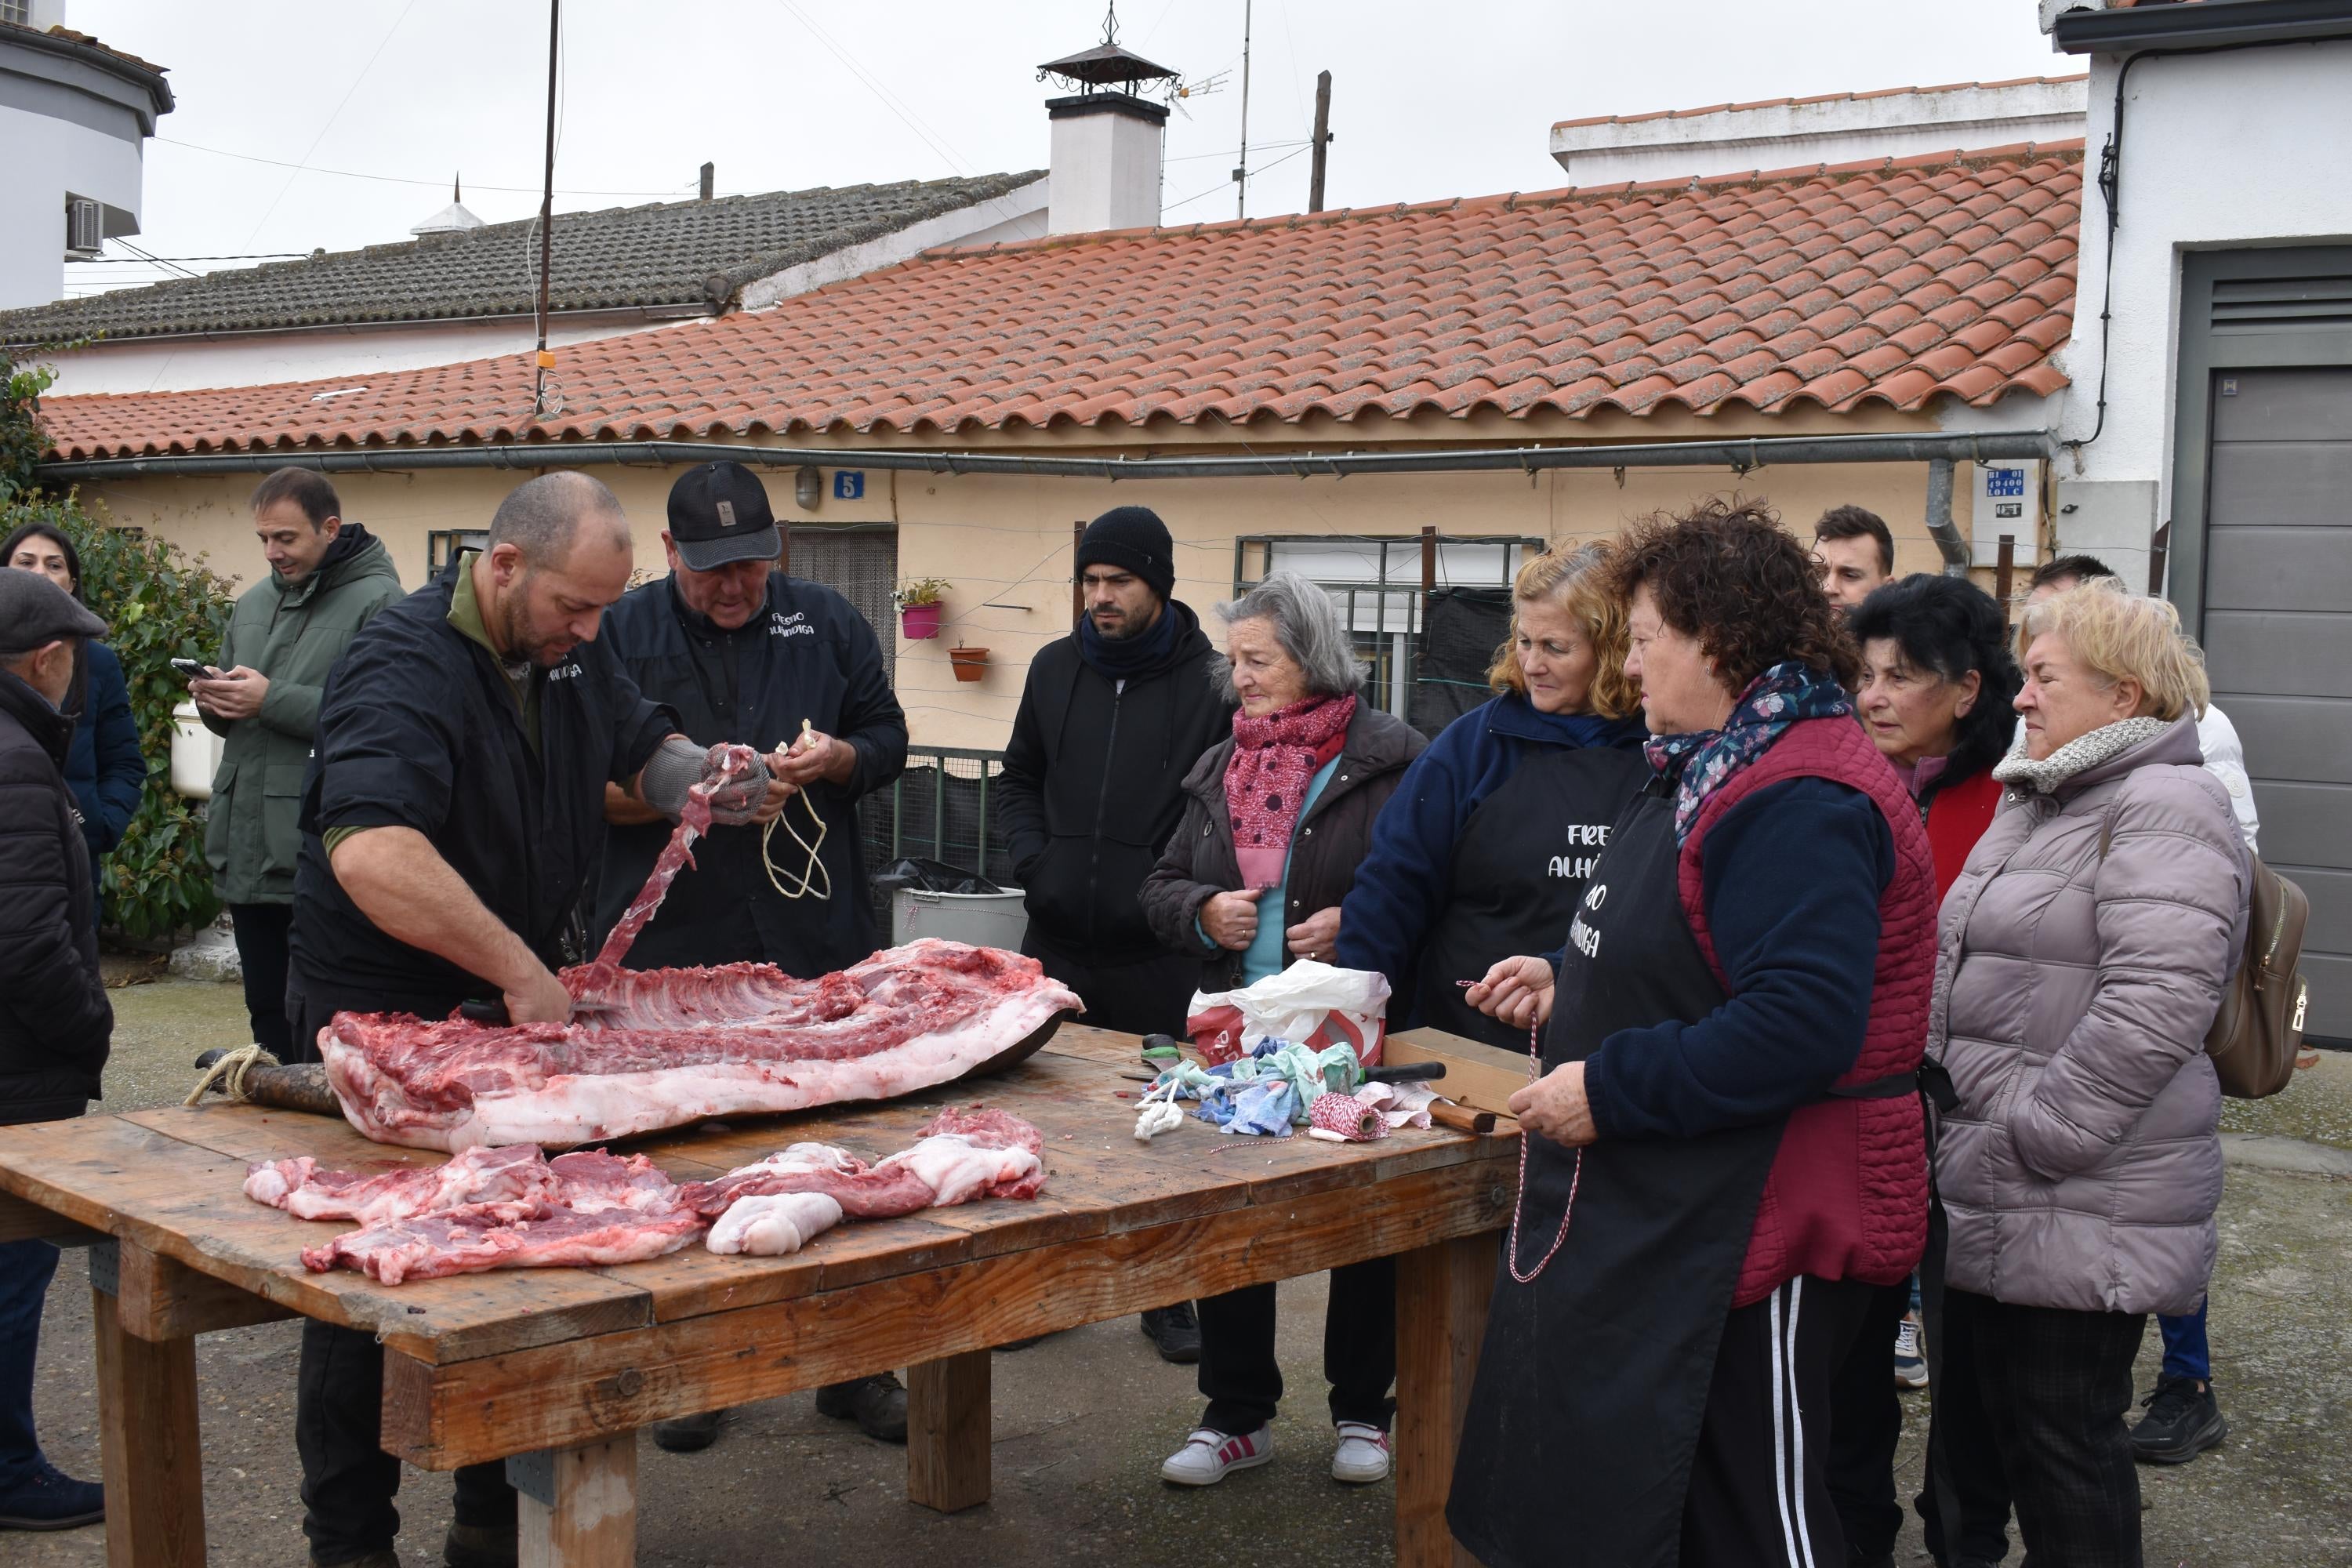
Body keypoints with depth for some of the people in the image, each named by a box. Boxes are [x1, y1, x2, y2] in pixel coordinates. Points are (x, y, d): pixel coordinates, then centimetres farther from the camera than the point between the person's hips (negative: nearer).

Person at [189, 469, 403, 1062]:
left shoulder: (378, 602, -8)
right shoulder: (254, 604, 17)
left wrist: (272, 700, -19)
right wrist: (214, 703, 2)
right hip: (247, 850, 8)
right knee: (268, 1014, 16)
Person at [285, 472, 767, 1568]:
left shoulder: (569, 650, 2)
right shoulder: (406, 666, -25)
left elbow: (640, 743, 21)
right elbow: (371, 855, -42)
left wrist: (700, 777, -4)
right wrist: (519, 970, -39)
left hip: (520, 1007, 7)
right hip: (380, 1020, -7)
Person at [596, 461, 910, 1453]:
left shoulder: (826, 624, 8)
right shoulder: (620, 636, 1)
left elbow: (888, 739, 14)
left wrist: (832, 757, -8)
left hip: (816, 938, 2)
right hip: (672, 945, -2)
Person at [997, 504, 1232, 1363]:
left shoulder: (1213, 682, -5)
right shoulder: (1056, 667, 9)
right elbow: (1019, 780, 19)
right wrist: (1034, 863, 4)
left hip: (1159, 952, -4)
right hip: (1057, 941, 4)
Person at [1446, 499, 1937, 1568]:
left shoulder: (1801, 803, -22)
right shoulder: (1712, 769, 13)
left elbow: (1803, 1022, -32)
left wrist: (1610, 1090, -25)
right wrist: (1571, 987, 13)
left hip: (1756, 1236, -11)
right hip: (1665, 1215, 11)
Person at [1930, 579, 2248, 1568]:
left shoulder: (2163, 810, -14)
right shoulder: (2038, 803, 17)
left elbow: (2154, 1006, -25)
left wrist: (2024, 1142, -21)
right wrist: (1954, 1134, 18)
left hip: (2080, 1216, -9)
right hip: (1991, 1207, 9)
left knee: (2059, 1438, 0)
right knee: (1989, 1410, 16)